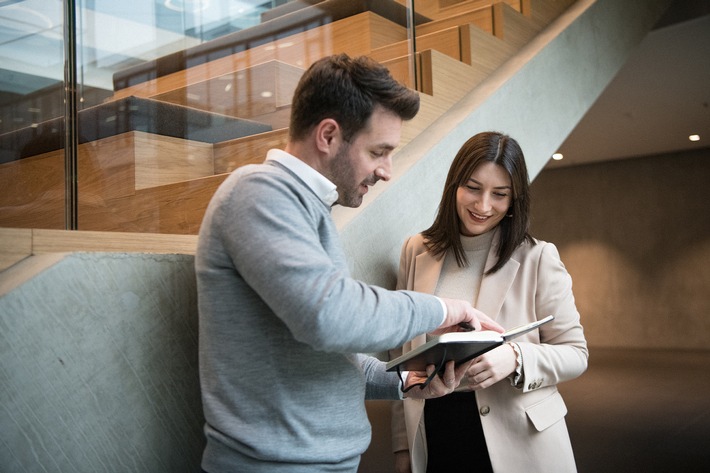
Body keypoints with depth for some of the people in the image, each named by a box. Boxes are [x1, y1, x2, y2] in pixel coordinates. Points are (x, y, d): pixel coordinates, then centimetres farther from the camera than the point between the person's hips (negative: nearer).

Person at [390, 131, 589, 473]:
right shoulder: (416, 252, 2)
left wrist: (516, 357, -23)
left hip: (519, 443, -2)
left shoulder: (538, 259, -6)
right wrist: (402, 445, 6)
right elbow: (402, 353, 6)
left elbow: (575, 353, -2)